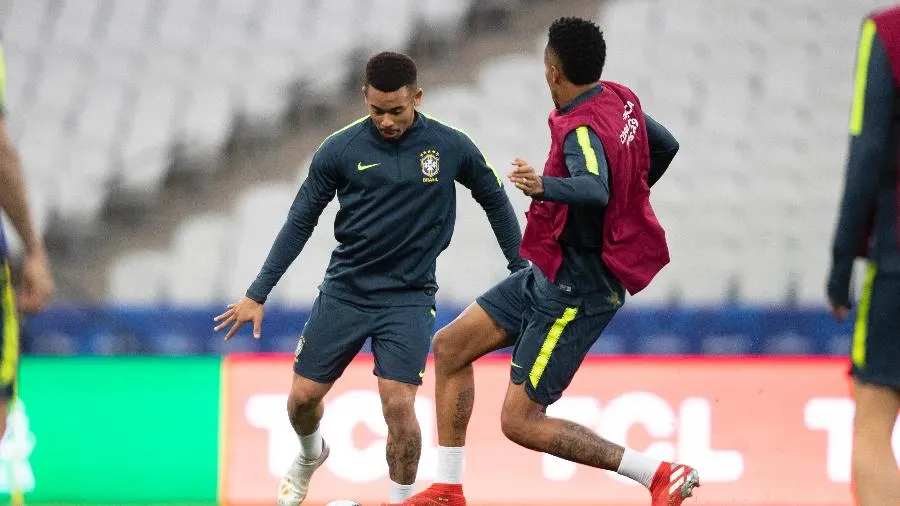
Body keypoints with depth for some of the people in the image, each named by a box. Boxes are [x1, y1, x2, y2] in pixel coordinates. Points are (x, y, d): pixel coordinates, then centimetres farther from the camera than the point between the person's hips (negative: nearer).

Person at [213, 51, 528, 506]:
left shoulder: (450, 147, -7)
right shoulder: (340, 149, -8)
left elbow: (494, 199, 10)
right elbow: (300, 221, 1)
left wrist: (522, 271, 12)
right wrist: (257, 295, 0)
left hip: (409, 297, -1)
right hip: (344, 292, 1)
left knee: (398, 404, -17)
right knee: (303, 398, 6)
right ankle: (310, 456, 41)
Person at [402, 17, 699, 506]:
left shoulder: (584, 130, -25)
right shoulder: (620, 100, 2)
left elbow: (594, 189, -46)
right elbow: (665, 146, 20)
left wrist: (545, 187, -64)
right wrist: (627, 204, 33)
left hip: (576, 290, -10)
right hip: (550, 276, 10)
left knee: (520, 422, -8)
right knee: (450, 346, 11)